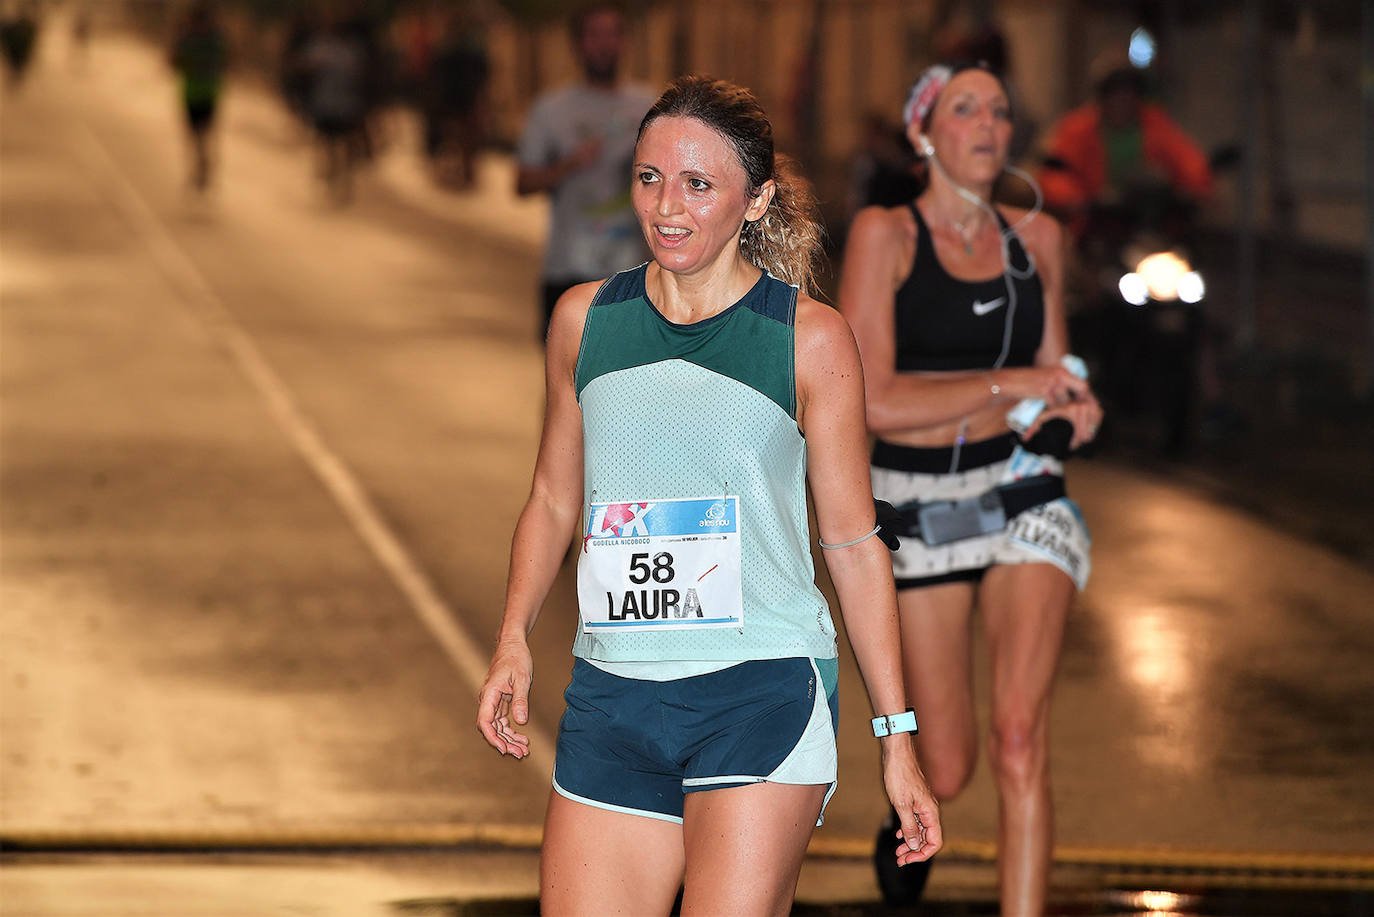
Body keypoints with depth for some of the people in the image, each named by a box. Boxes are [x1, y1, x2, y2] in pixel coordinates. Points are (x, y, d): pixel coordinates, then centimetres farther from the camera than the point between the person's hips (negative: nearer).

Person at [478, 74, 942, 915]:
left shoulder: (811, 339, 0)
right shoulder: (584, 319, 9)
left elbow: (854, 540, 4)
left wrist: (897, 736, 2)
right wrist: (515, 641, 3)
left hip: (763, 696, -3)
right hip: (613, 704, 3)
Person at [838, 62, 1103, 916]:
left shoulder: (1037, 238, 7)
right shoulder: (886, 235, -7)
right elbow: (870, 403, -15)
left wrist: (1072, 410, -3)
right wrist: (1010, 384, -16)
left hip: (1023, 495, 2)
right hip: (918, 506, -2)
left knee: (1021, 735, -17)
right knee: (950, 770, 7)